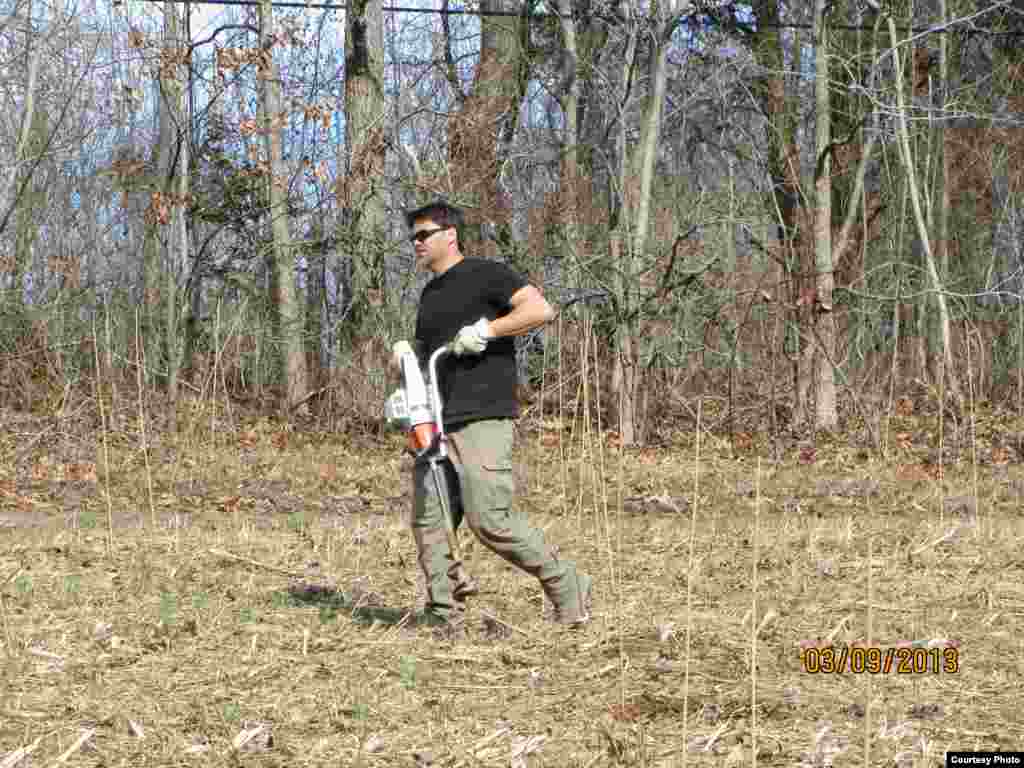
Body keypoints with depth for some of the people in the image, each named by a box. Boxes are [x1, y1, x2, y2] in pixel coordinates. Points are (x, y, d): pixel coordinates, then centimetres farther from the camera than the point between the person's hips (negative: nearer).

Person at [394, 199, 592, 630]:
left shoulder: (485, 275, -2)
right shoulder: (430, 295, 22)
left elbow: (540, 310, -15)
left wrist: (486, 330, -18)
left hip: (483, 420, -8)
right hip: (436, 424, 8)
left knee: (490, 521, -14)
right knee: (428, 521, -1)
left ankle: (568, 588, 3)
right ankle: (443, 616, 4)